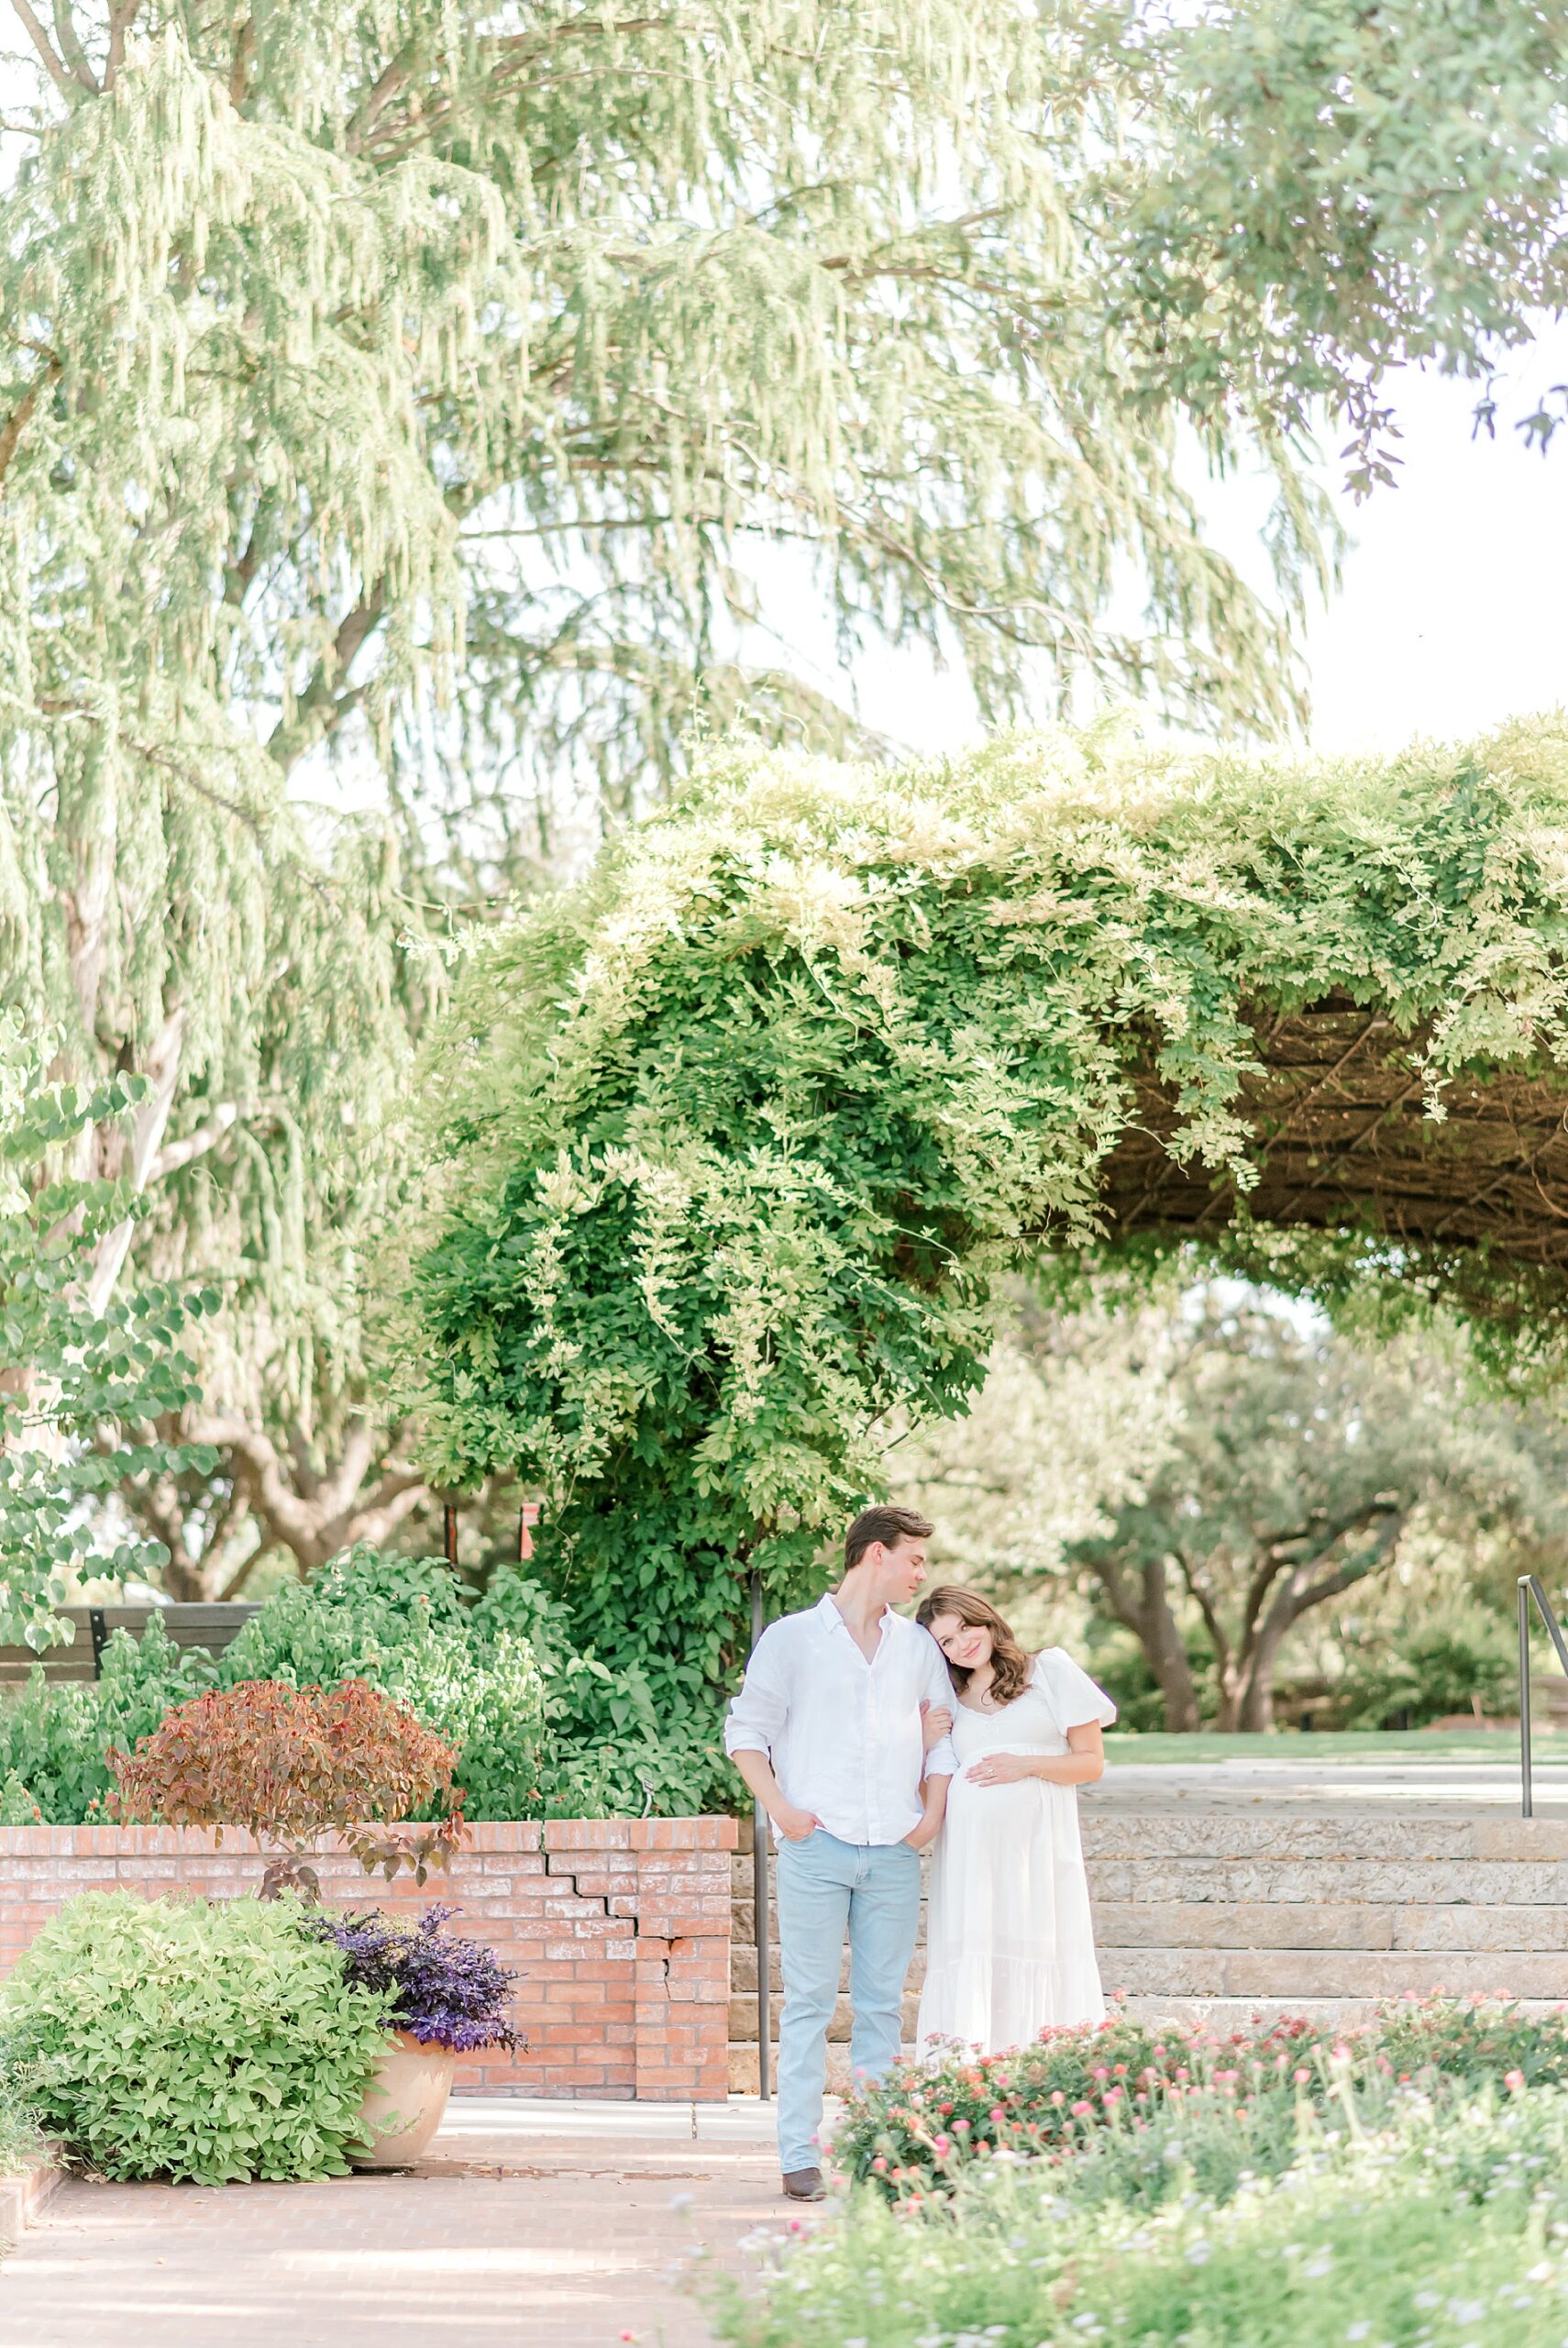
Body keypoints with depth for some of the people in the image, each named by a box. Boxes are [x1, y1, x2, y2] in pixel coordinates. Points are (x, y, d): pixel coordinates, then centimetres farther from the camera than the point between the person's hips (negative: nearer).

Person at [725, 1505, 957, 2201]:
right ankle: (799, 2156, -2)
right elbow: (745, 1730, 4)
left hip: (895, 1853, 4)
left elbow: (944, 1732, 20)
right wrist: (780, 1809, -6)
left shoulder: (918, 1645, 15)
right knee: (810, 2002, -4)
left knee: (883, 2005, 4)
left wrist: (933, 1813, 7)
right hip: (817, 1848, -4)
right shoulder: (792, 1638, 4)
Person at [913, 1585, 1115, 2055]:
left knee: (1038, 1973, -9)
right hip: (968, 1853, 2)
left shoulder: (1051, 1671, 10)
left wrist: (1027, 1765, -8)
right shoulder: (948, 1700, 19)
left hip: (1036, 1848, -2)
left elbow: (1091, 1763, 5)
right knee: (971, 1976, -8)